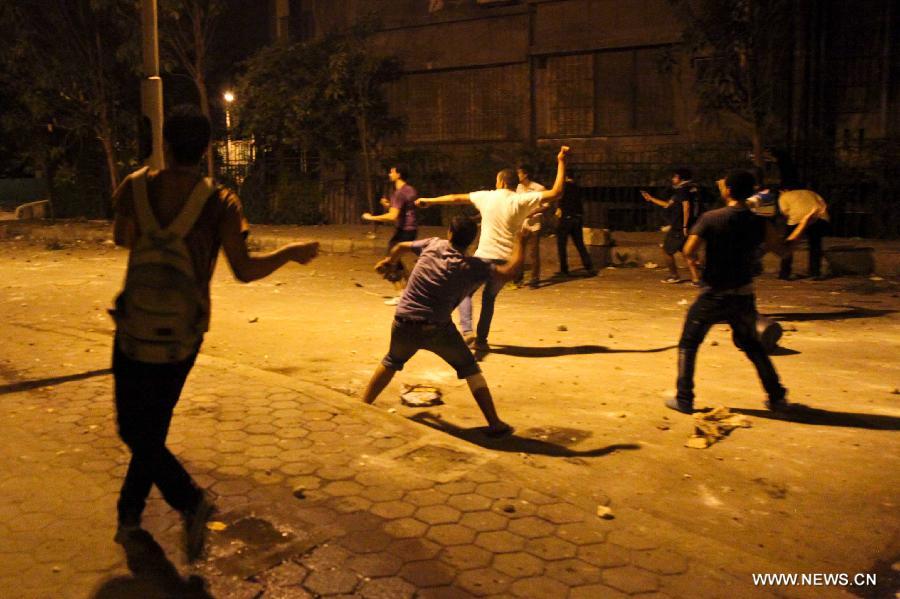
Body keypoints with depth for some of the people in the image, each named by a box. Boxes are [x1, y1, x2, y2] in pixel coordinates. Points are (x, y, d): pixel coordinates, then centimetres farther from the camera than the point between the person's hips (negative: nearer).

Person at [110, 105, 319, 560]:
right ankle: (129, 513, 31)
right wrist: (291, 253, -3)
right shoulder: (220, 202, -11)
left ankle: (190, 500, -8)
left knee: (134, 429, 9)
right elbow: (243, 270, -17)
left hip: (135, 331, -1)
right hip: (183, 336, 1)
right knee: (154, 427, 19)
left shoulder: (137, 187, -7)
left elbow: (121, 238, 10)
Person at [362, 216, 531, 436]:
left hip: (404, 324, 3)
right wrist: (520, 242, 3)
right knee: (470, 370, 12)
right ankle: (495, 423, 8)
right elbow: (509, 272, -12)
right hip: (437, 329, -3)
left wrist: (388, 260, 42)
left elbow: (402, 246, 20)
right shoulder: (473, 267, -7)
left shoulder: (433, 244, 5)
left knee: (391, 363, 29)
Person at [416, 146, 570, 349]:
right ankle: (481, 339, 20)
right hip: (506, 261, 1)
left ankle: (467, 331, -2)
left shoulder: (486, 197, 2)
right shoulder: (522, 201, -4)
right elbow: (556, 192, -8)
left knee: (464, 292, 17)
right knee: (489, 298, 21)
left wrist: (428, 200, 27)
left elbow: (455, 198, 14)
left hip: (484, 257, -1)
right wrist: (561, 162, -5)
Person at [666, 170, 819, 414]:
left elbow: (689, 251, -13)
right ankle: (777, 398, 24)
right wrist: (804, 224, 23)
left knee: (688, 344, 12)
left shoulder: (710, 218, -12)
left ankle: (684, 399, 8)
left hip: (712, 295, -3)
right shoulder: (759, 224, -3)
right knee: (752, 345, 23)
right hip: (743, 296, 4)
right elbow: (782, 248, 11)